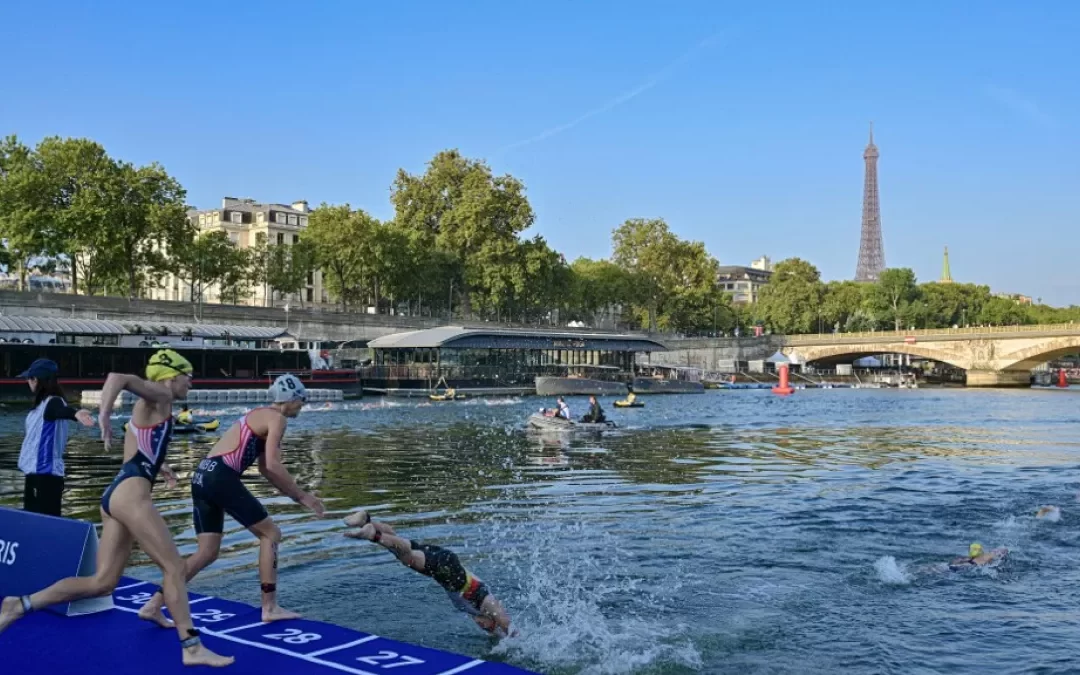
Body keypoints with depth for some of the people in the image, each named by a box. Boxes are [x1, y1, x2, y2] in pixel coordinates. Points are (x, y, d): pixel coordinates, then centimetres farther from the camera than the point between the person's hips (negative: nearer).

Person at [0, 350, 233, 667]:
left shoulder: (150, 406, 25)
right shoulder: (158, 395, -3)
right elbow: (118, 377, -21)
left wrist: (155, 466, 52)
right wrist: (104, 415, -32)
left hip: (118, 494, 10)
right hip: (130, 493, -10)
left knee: (102, 582, 6)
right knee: (174, 567, -8)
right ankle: (192, 648, -7)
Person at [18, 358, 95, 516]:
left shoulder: (53, 402, -16)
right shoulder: (43, 403, 10)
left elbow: (63, 410, -40)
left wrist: (75, 414, -60)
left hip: (45, 475, -10)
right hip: (36, 472, 10)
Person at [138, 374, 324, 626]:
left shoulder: (261, 417, 27)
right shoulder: (277, 418, -2)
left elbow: (266, 468, 30)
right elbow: (273, 466, -14)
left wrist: (295, 495, 28)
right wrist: (301, 495, -5)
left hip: (203, 476, 9)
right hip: (221, 477, -9)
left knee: (207, 552, 11)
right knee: (270, 533, 3)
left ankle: (153, 605, 8)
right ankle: (270, 607, 5)